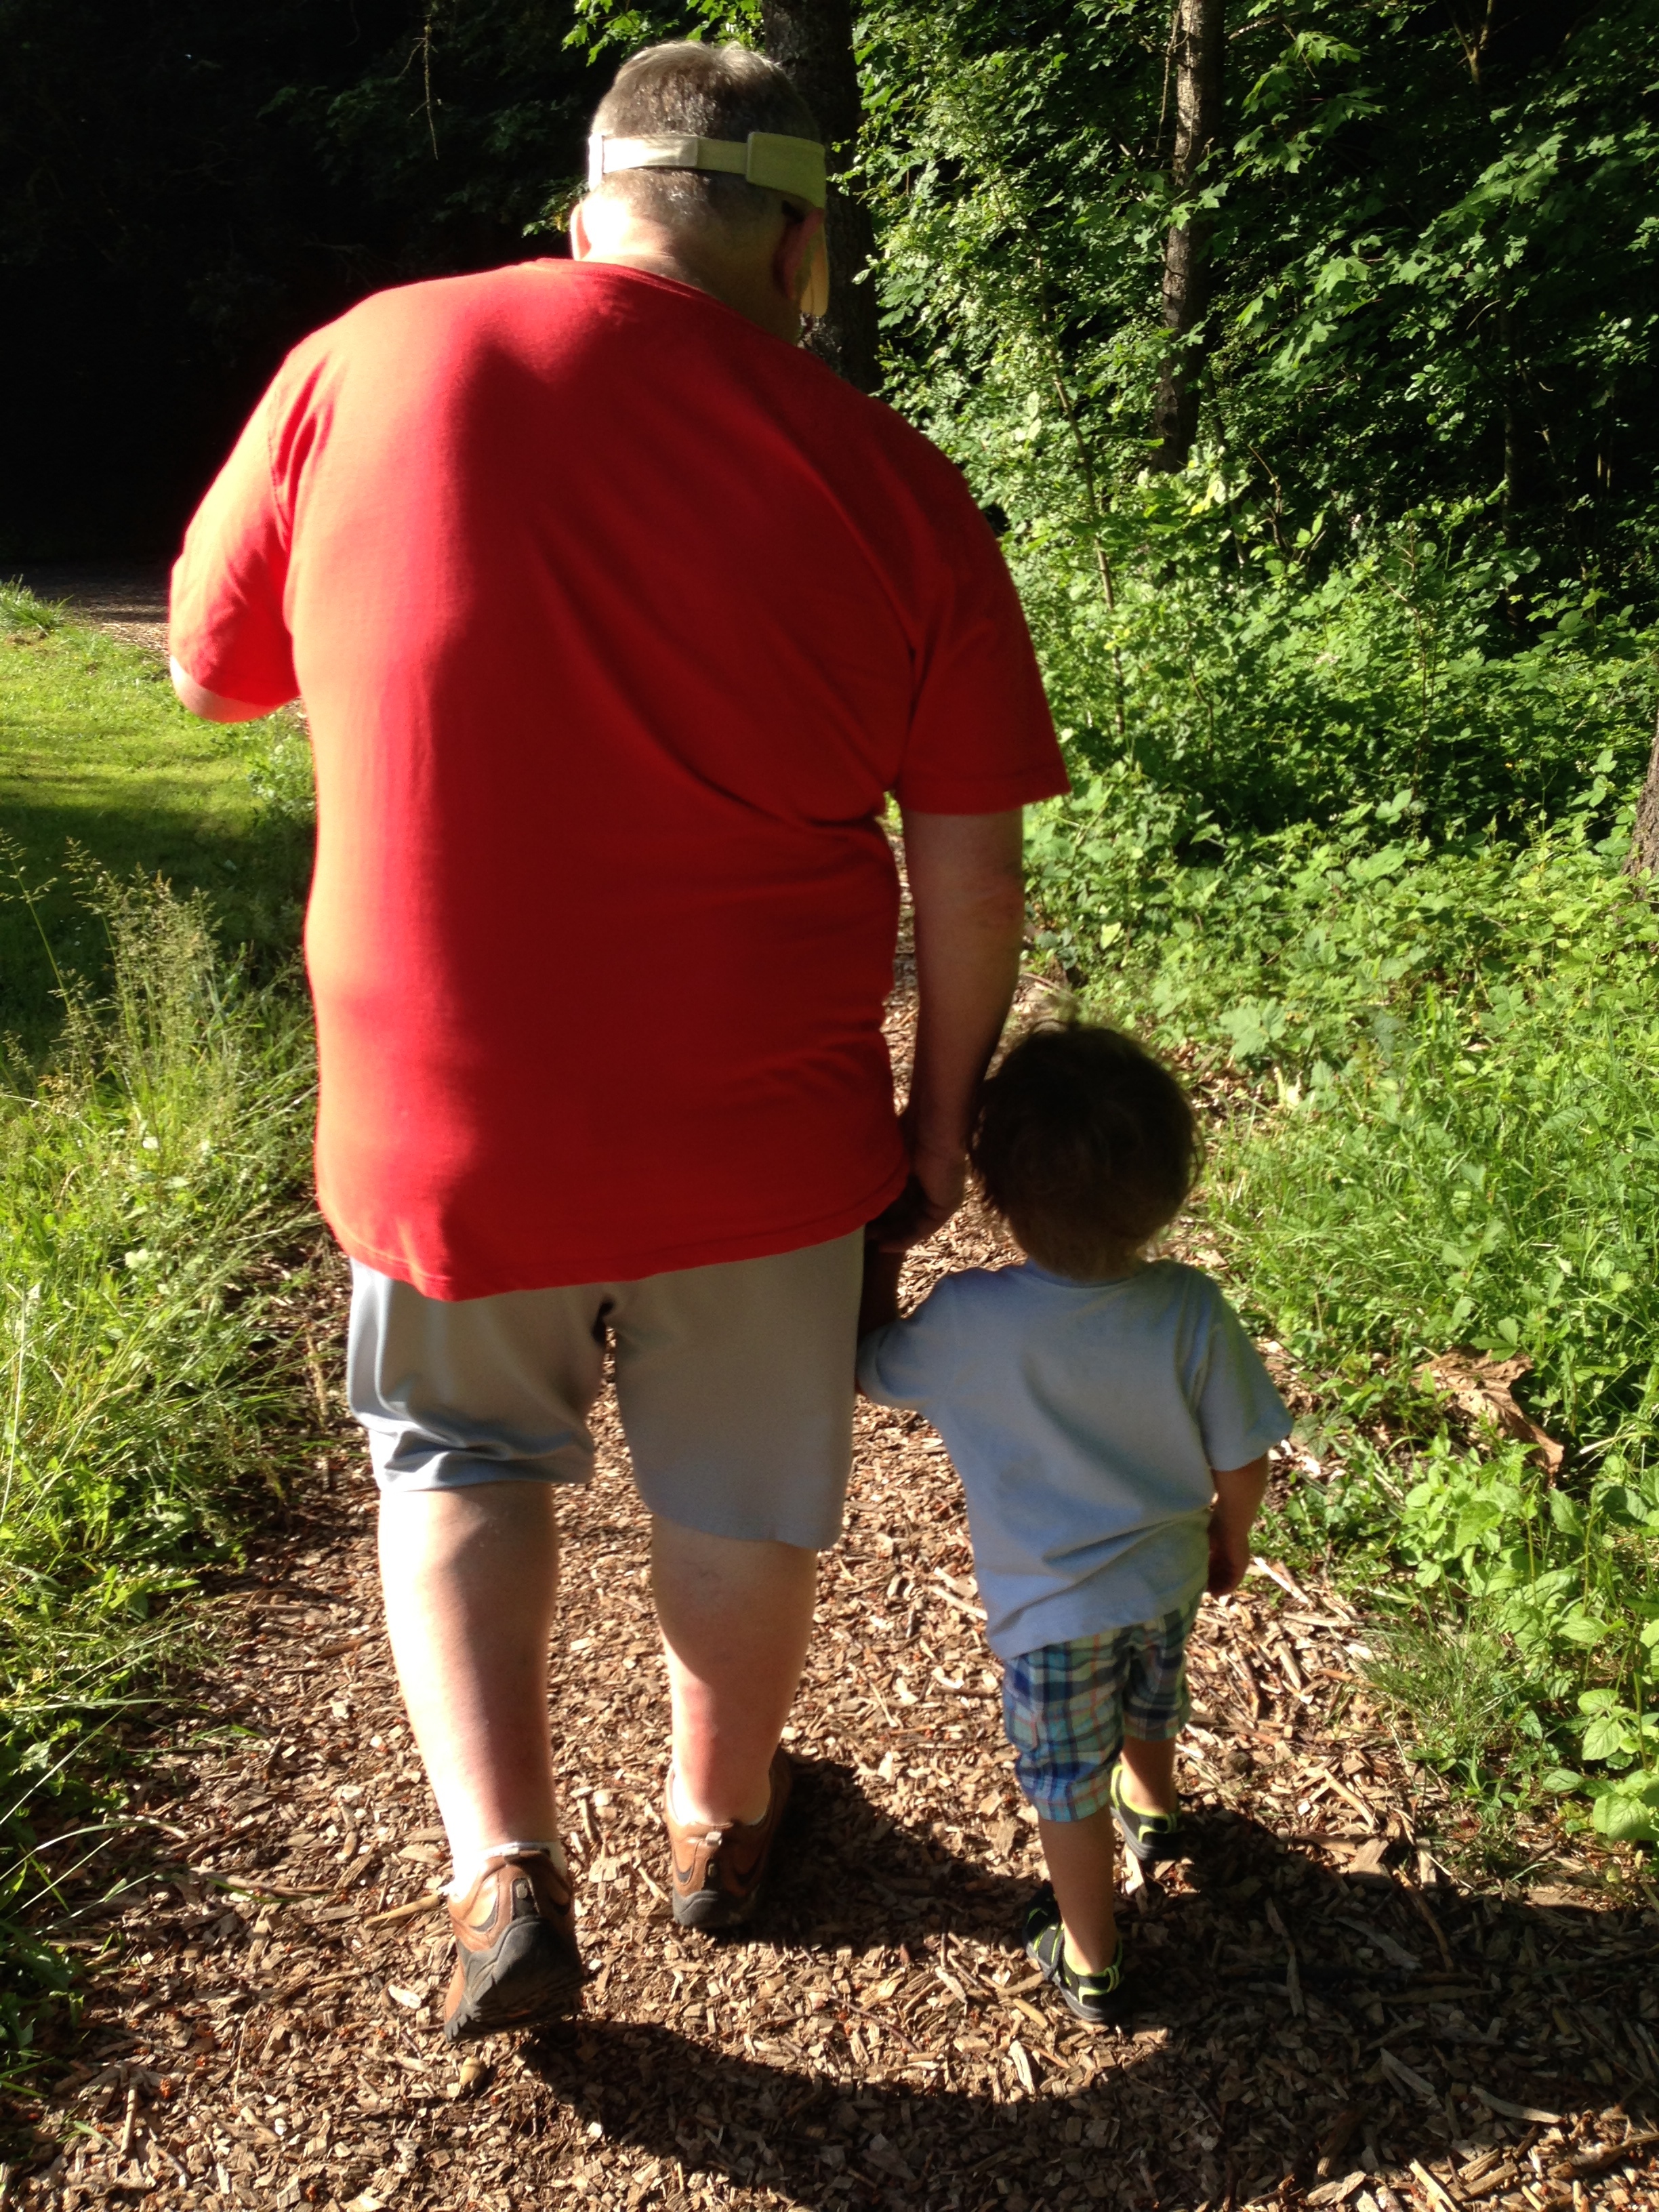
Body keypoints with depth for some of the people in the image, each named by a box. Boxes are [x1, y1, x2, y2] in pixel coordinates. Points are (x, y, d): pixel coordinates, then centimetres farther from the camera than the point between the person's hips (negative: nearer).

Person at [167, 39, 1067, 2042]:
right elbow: (969, 865, -4)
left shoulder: (364, 364, -7)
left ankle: (500, 1870, 18)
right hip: (758, 1131, 0)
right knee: (739, 1503, 23)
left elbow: (213, 671, 5)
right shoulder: (890, 482, -8)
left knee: (457, 1464, 26)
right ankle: (719, 1823, 44)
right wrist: (944, 1113, 9)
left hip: (442, 1119, 1)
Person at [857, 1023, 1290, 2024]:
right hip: (1170, 1575, 4)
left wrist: (879, 1258, -1)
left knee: (1069, 1785, 19)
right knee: (1150, 1704, 35)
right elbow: (1242, 1461, -12)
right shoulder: (1193, 1310, -25)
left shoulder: (970, 1321, -32)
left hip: (1051, 1609, -3)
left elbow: (874, 1369, -11)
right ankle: (1154, 1807, 64)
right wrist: (1230, 1539, 9)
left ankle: (1091, 1961, 39)